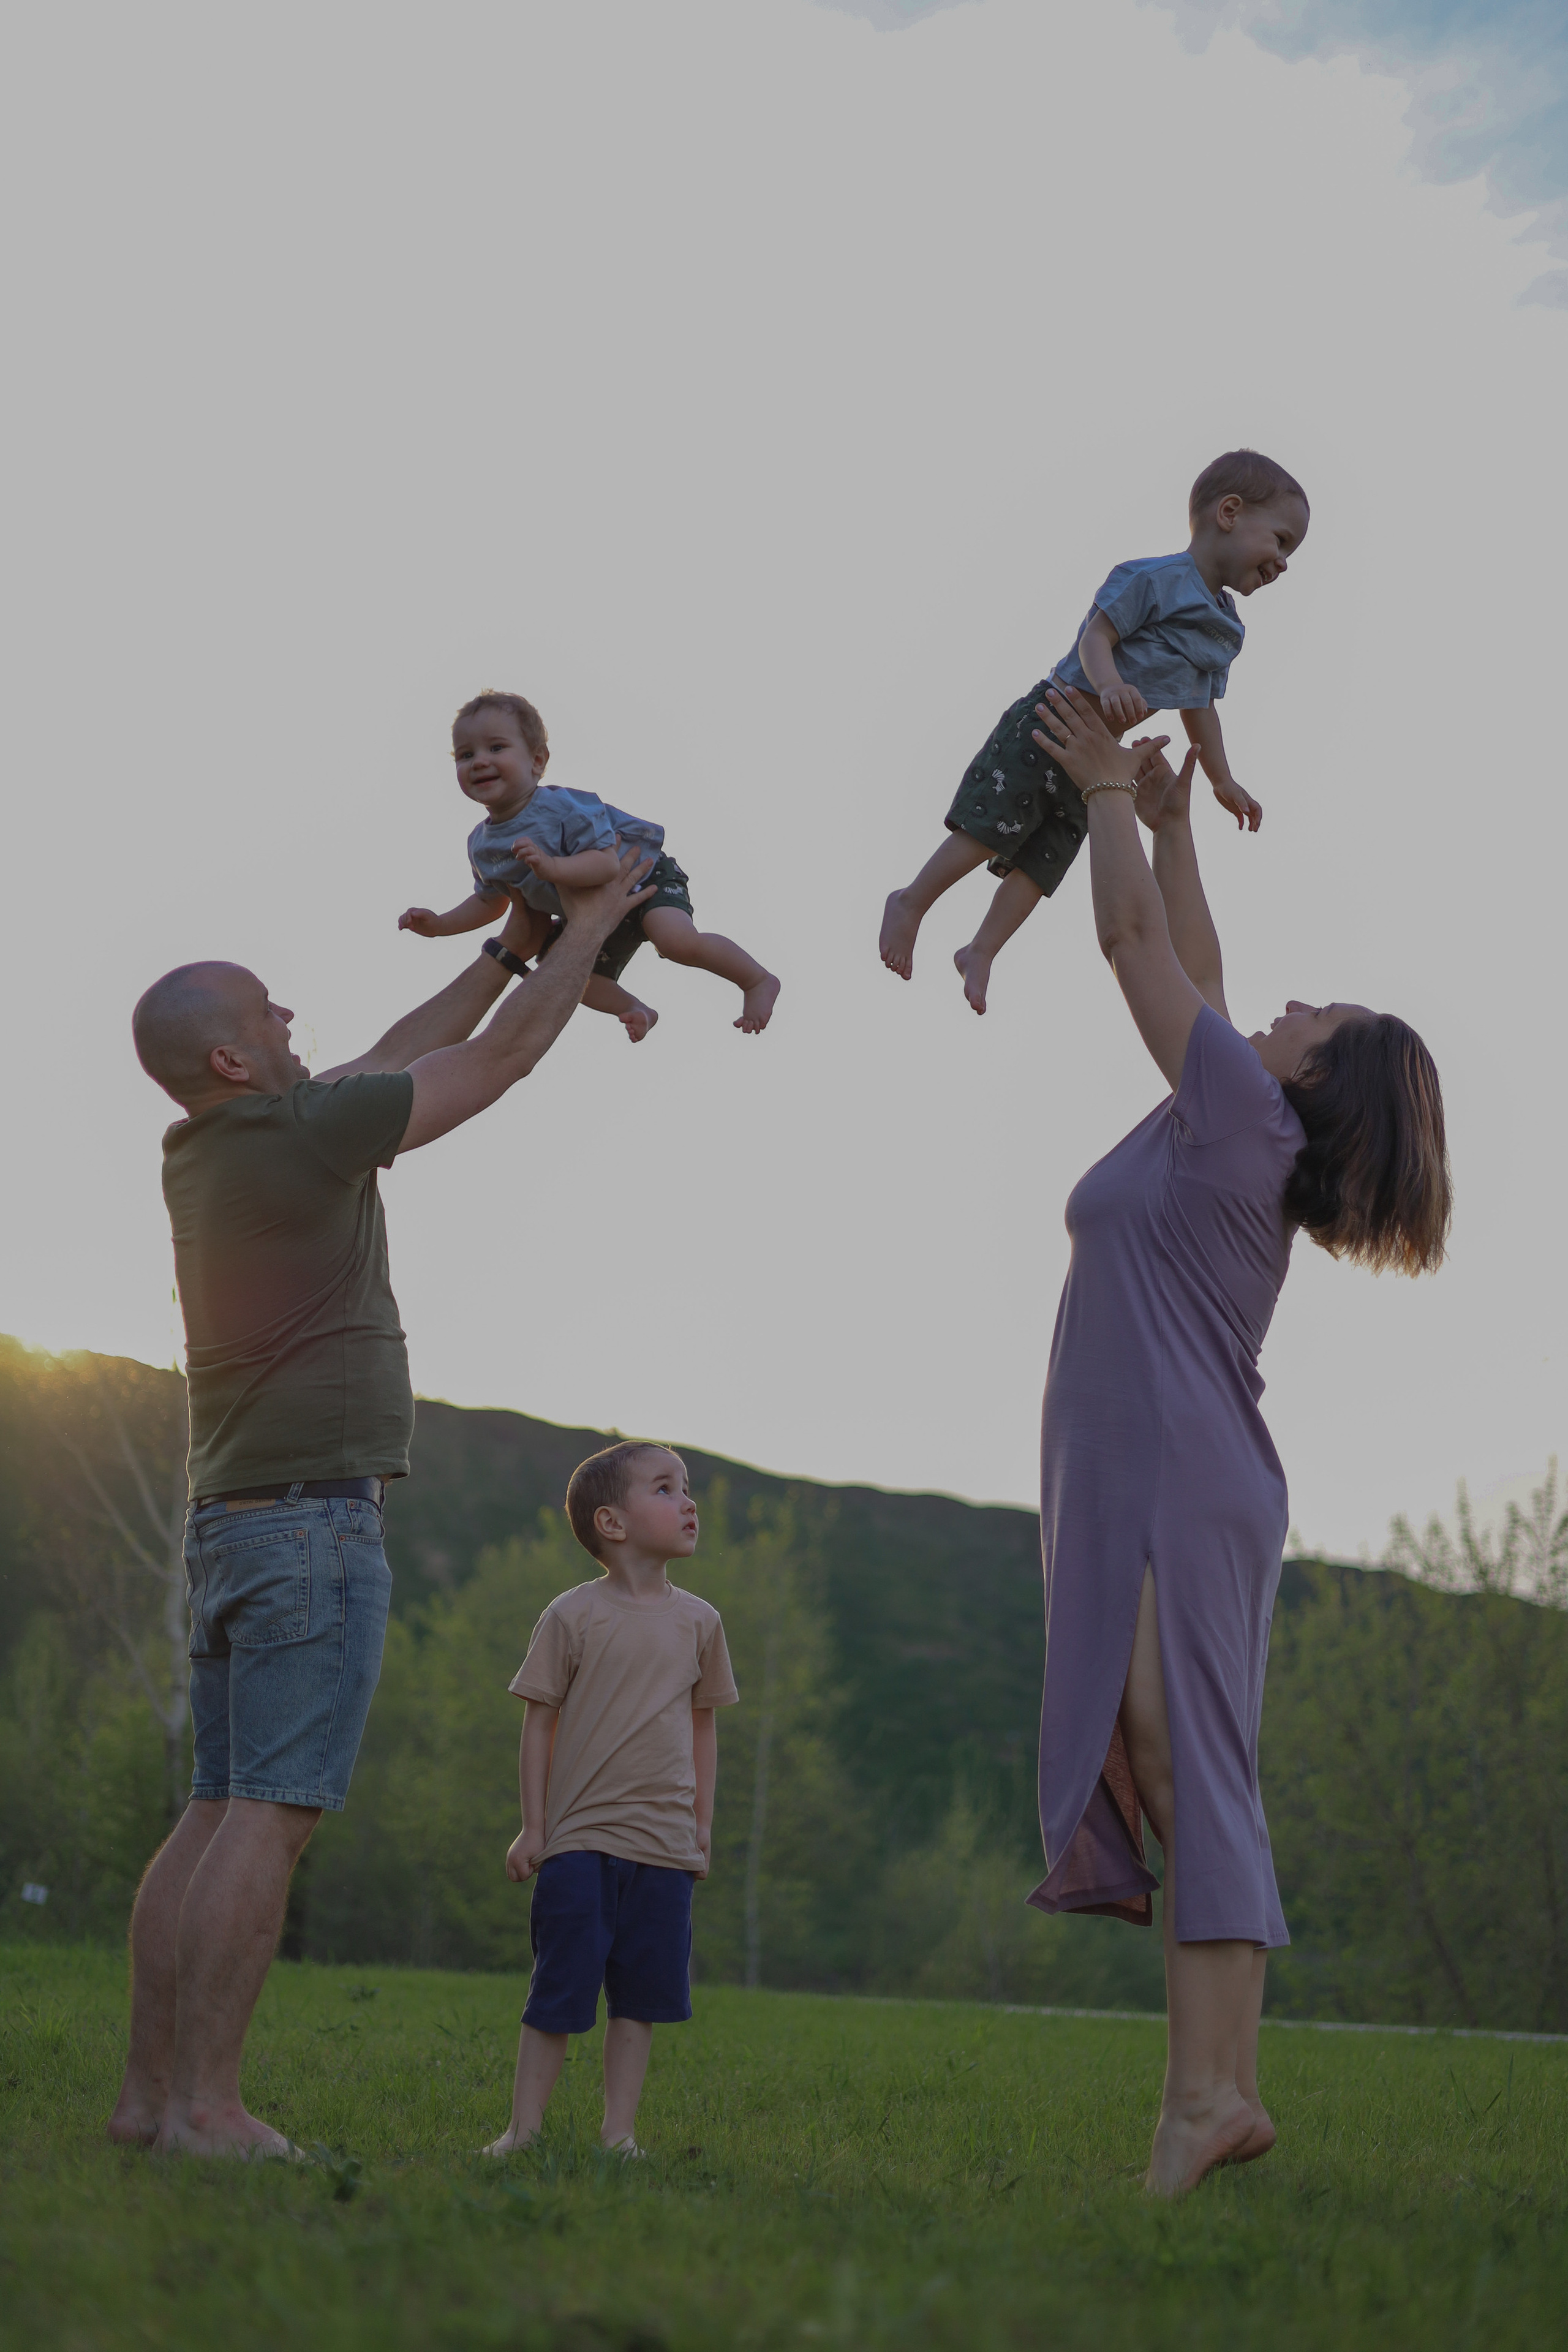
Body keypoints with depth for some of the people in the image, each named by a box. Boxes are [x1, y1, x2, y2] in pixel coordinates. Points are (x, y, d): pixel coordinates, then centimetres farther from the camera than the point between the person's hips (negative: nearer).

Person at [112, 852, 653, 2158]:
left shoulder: (200, 1152, 13)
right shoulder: (302, 1134, -12)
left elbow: (394, 1060, 25)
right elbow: (504, 1058, -3)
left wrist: (508, 944, 29)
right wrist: (589, 926, 11)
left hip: (229, 1521, 9)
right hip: (314, 1516, -9)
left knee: (218, 1812, 7)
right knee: (272, 1815, -10)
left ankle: (149, 2093, 7)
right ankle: (207, 2103, -11)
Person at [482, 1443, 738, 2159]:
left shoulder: (698, 1622, 8)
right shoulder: (573, 1616, -3)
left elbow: (703, 1727, 15)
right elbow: (539, 1723, -1)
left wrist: (702, 1825, 11)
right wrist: (532, 1827, -3)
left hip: (665, 1844, 4)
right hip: (580, 1838, -3)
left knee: (641, 1994, 5)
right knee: (559, 1991, -1)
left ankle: (618, 2133, 13)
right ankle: (524, 2128, 8)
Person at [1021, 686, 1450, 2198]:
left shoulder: (1248, 1119, -4)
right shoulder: (1226, 1131, 19)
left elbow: (1133, 940, 0)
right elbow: (1185, 968, 31)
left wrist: (1108, 789, 12)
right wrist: (1169, 821, 35)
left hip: (1180, 1490, -9)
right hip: (1127, 1489, 9)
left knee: (1181, 1765, -14)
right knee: (1154, 1773, 4)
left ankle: (1213, 2087, -17)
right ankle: (1210, 2088, 1)